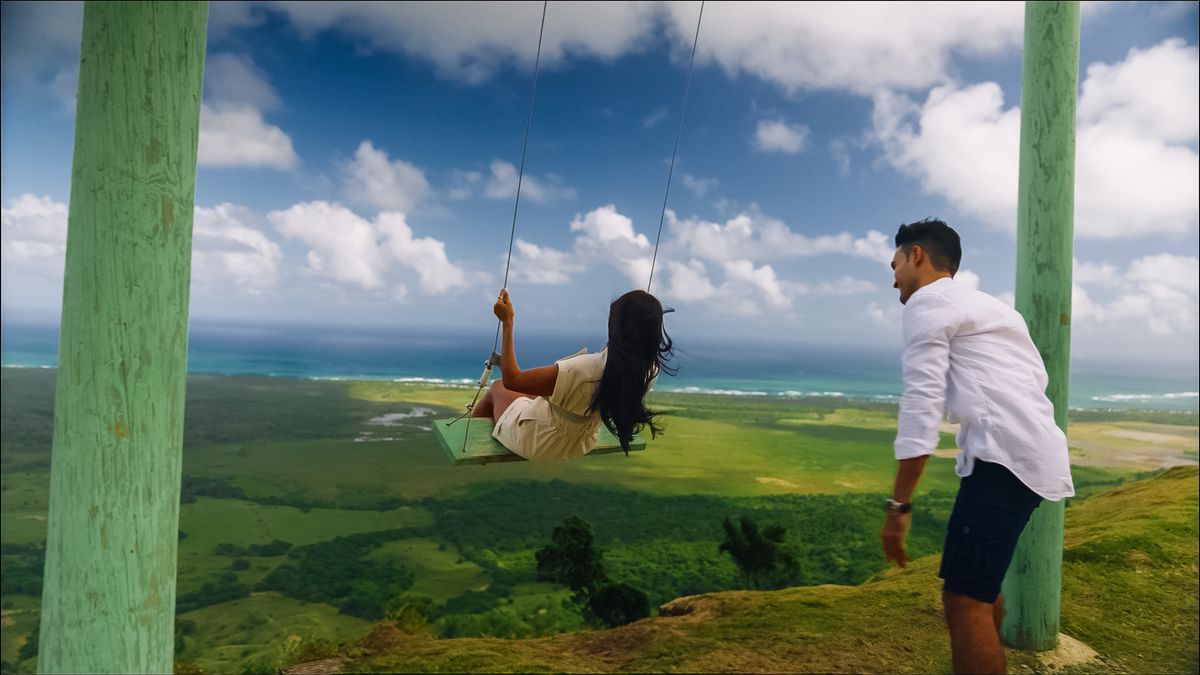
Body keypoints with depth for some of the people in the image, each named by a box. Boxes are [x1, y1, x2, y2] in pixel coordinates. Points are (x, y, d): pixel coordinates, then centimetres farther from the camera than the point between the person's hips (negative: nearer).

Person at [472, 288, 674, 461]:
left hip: (534, 442, -6)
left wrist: (507, 322, -27)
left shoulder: (587, 369, -44)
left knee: (497, 387, 25)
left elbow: (511, 379, -34)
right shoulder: (650, 369, -25)